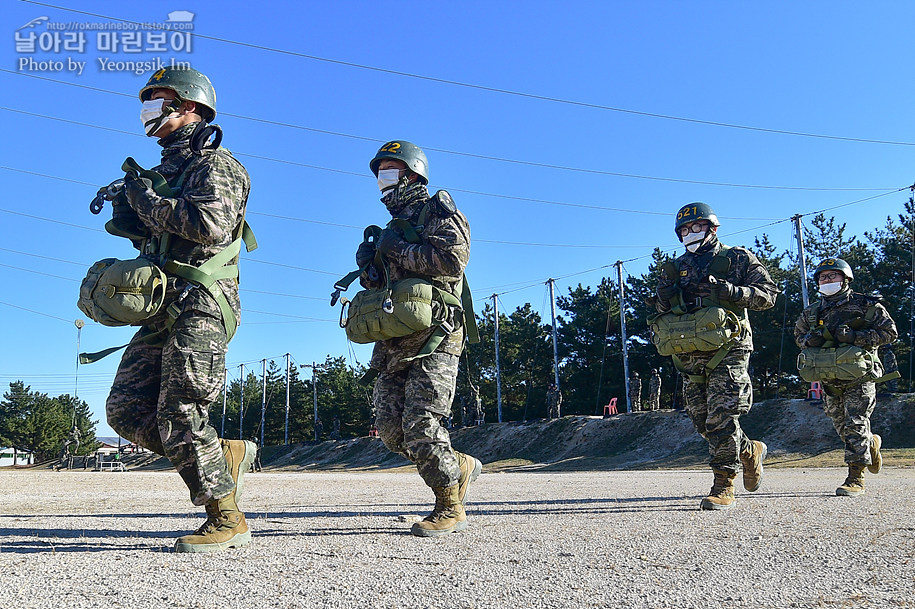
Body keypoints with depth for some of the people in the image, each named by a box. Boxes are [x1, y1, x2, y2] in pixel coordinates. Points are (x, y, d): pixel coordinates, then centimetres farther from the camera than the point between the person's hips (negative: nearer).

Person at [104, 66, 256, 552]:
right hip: (164, 311, 9)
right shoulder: (166, 170, 23)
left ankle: (227, 520, -2)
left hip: (198, 306, -9)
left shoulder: (214, 164, -4)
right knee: (125, 409, 4)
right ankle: (225, 455, 12)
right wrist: (132, 218, 11)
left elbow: (209, 226, -23)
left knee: (178, 415, -12)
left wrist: (147, 201, -13)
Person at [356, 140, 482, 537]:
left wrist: (399, 250, -8)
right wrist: (369, 269, 6)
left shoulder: (439, 211, 3)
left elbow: (453, 259, -16)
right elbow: (378, 282, 29)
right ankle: (460, 467, 22)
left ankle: (450, 507, 2)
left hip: (432, 338, -8)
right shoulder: (393, 228, 27)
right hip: (394, 343, 8)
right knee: (391, 430, 3)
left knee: (420, 425, -13)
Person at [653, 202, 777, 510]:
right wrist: (664, 294, -2)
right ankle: (750, 451, 33)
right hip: (690, 354, 6)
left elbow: (767, 294, -2)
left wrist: (728, 291, -16)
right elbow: (663, 309, 21)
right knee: (703, 423, 9)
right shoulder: (678, 266, 19)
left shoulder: (738, 259, 5)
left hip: (727, 349, -6)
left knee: (720, 419, -12)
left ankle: (724, 486, -3)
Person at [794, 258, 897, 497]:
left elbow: (889, 331, -4)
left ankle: (856, 477, -7)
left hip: (859, 378, -5)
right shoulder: (811, 313, 12)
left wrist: (856, 337, -18)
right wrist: (809, 340, -2)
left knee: (856, 425, -10)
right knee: (841, 426, 12)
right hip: (829, 380, 5)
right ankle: (871, 444, 41)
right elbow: (798, 334, 23)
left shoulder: (866, 305, -1)